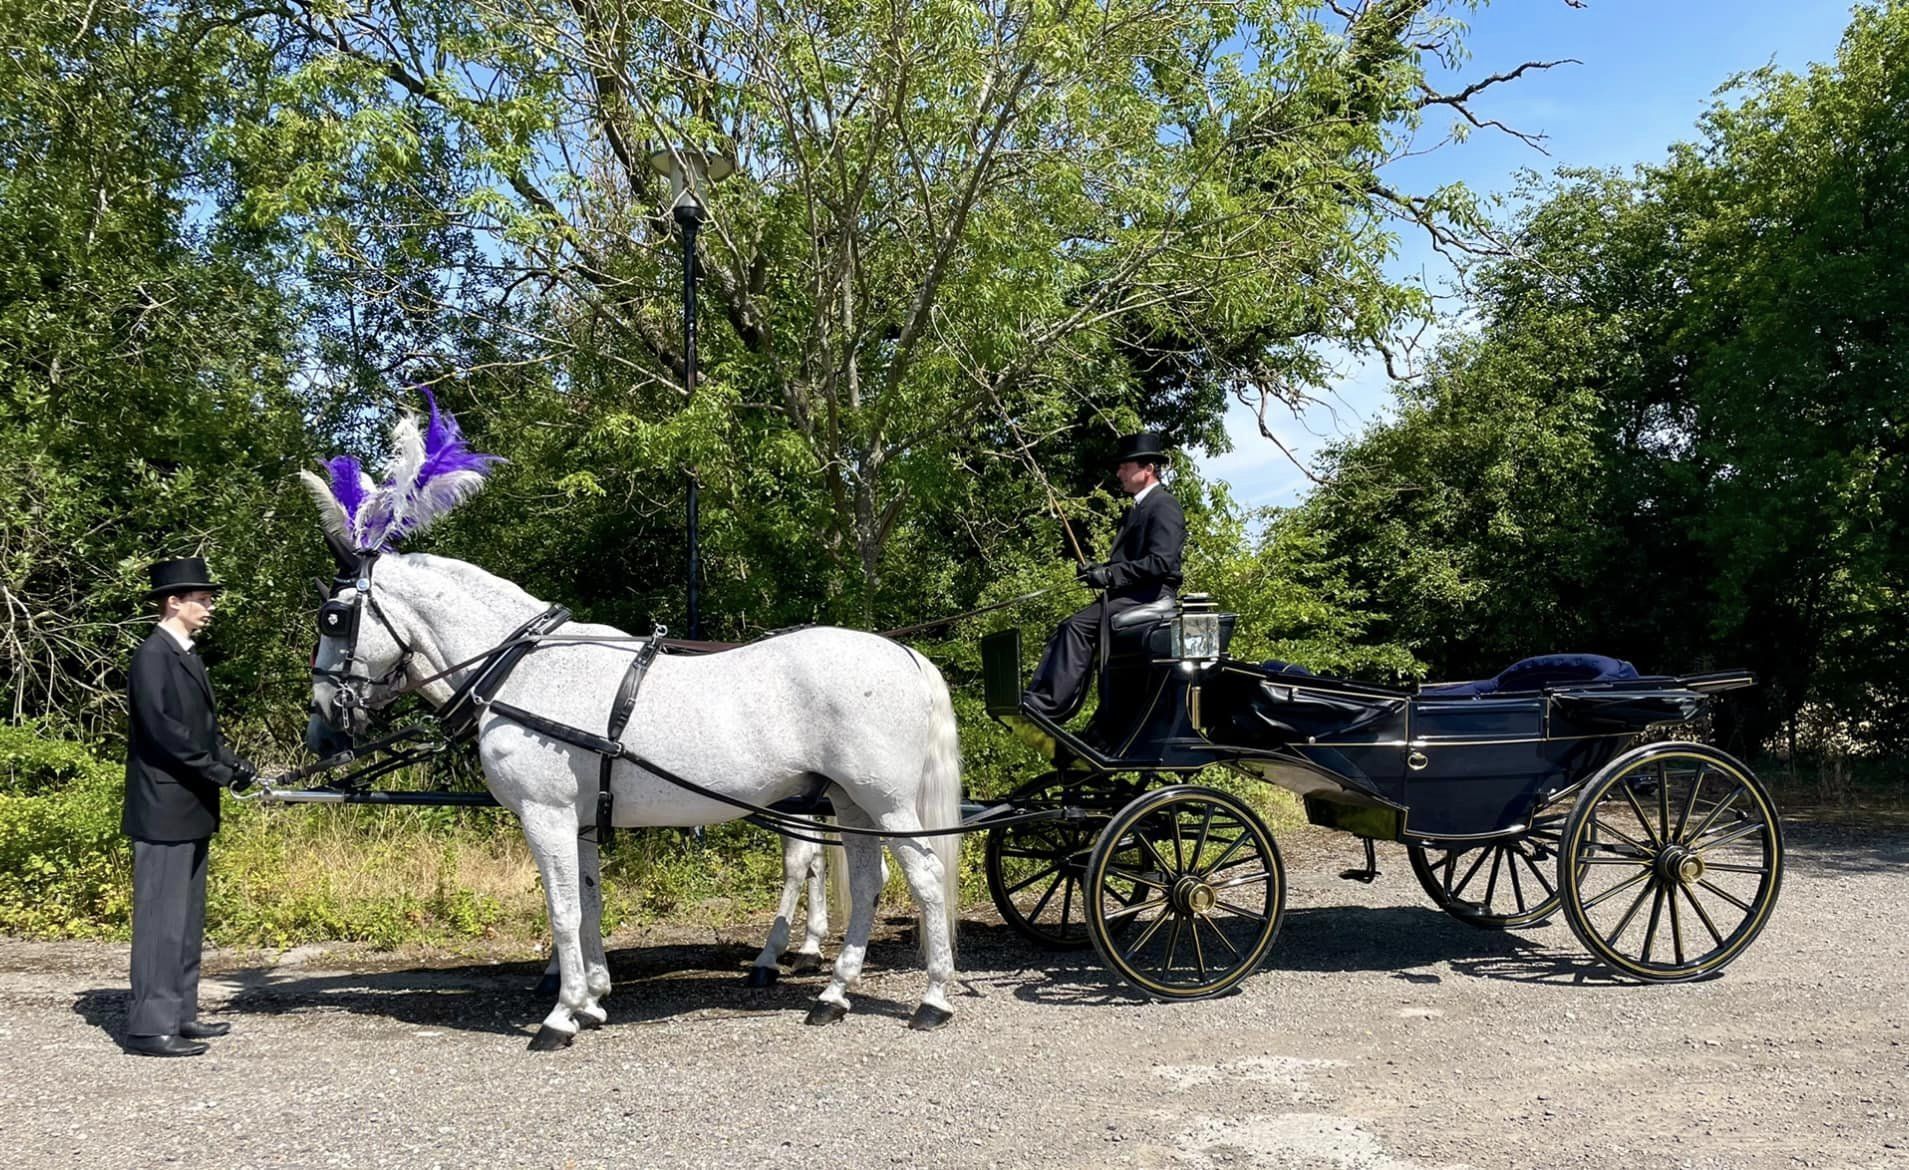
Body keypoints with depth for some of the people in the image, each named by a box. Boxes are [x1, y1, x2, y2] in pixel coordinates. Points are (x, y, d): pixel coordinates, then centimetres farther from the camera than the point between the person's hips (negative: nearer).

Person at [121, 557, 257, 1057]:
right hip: (163, 809, -10)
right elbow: (163, 730, -21)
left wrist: (235, 765, 3)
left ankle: (180, 1014, 22)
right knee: (161, 917, -7)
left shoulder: (186, 657, 16)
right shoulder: (152, 656, -12)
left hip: (192, 809, 10)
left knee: (188, 917, 14)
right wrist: (221, 773, -18)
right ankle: (150, 1026, -2)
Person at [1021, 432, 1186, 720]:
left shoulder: (1164, 506, -7)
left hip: (1153, 594, -10)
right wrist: (1099, 571, 4)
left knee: (1078, 627, -25)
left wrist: (1110, 574, -20)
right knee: (1066, 631, -6)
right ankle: (1034, 701, -16)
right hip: (1129, 594, 10)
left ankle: (1050, 704, -27)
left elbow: (1160, 562, -19)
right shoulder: (1135, 510, 24)